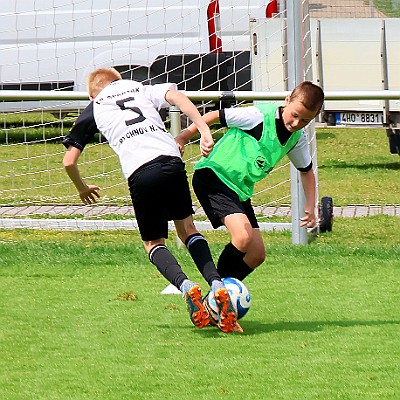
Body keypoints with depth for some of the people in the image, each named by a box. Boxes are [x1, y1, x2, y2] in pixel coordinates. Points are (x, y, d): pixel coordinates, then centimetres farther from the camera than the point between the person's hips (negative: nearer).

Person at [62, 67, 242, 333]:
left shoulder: (93, 110, 24)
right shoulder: (141, 89, 28)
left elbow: (69, 161, 21)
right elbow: (176, 97, 7)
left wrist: (83, 189, 40)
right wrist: (205, 131, 0)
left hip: (139, 173, -2)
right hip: (171, 160, 2)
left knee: (154, 243, 14)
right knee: (187, 229, 21)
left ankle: (185, 286, -15)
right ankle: (217, 284, -1)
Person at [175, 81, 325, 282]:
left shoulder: (298, 139, 5)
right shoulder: (261, 116, -18)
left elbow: (306, 171, 22)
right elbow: (215, 116, -10)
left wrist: (310, 207, 11)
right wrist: (185, 136, -11)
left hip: (241, 190, 8)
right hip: (213, 175, -8)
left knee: (257, 254, 4)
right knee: (243, 236, -28)